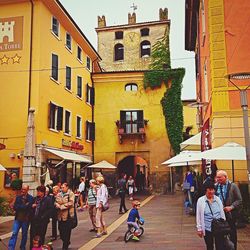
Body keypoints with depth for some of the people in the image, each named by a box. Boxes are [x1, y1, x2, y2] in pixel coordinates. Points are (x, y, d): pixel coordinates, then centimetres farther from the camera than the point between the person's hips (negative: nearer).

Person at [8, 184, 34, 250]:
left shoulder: (31, 198, -7)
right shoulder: (18, 197, 3)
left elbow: (30, 208, -16)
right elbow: (15, 207, -6)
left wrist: (20, 207, -16)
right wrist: (25, 206, -16)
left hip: (26, 219, -2)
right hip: (18, 218, 2)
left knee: (24, 234, 11)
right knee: (14, 233, -4)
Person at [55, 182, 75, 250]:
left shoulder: (71, 194, -6)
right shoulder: (59, 194, 11)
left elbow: (70, 203, -15)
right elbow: (56, 202, 9)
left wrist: (62, 207, -15)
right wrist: (58, 205, -13)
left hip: (67, 215, -6)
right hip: (60, 215, 6)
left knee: (67, 231, 0)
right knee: (61, 230, 12)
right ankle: (67, 242, 37)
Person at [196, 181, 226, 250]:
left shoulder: (218, 199, 2)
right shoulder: (200, 200, -4)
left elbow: (222, 213, 9)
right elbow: (198, 215, -1)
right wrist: (199, 228, -1)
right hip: (207, 229, -1)